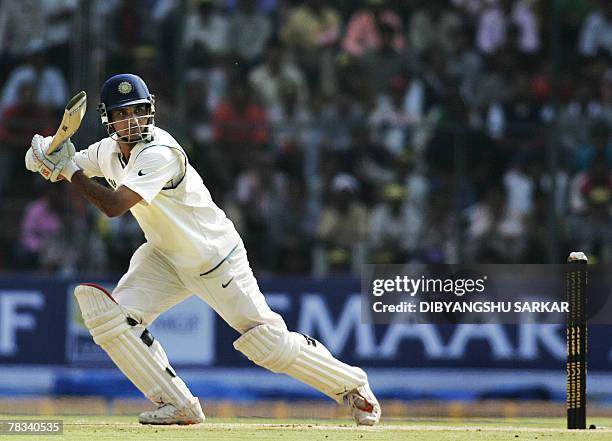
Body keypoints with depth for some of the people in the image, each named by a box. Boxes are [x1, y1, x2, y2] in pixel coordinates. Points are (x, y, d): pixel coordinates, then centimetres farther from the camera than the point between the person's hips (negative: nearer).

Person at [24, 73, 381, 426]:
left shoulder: (158, 153, -28)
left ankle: (352, 386, 14)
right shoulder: (109, 150, -3)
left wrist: (69, 170, -35)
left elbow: (114, 205, -38)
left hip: (215, 257, -7)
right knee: (109, 314, -13)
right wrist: (47, 156, -15)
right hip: (164, 258, 7)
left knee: (268, 342, -9)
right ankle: (178, 405, -3)